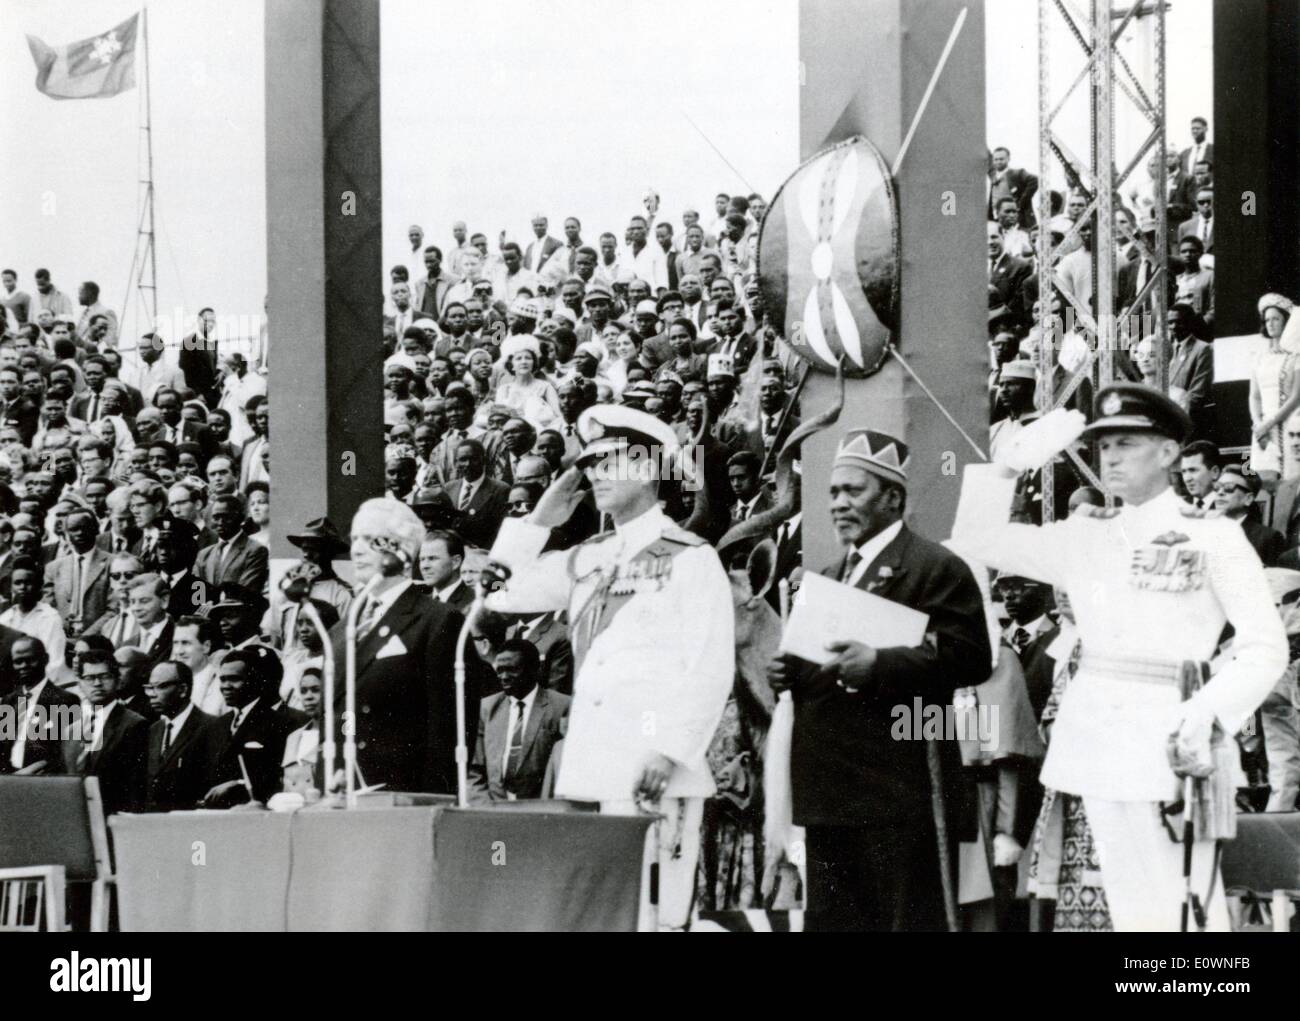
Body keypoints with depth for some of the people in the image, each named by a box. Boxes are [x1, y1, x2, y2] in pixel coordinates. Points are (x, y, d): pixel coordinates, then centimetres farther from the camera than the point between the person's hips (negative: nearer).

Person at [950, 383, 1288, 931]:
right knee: (1129, 909, 7)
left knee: (1181, 914, -9)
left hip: (1168, 745, -5)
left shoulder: (1215, 537, -2)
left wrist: (1209, 710, -21)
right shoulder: (1082, 537, 12)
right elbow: (977, 539, 14)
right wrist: (1012, 462, 1)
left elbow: (1265, 646, -5)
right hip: (1094, 742, 5)